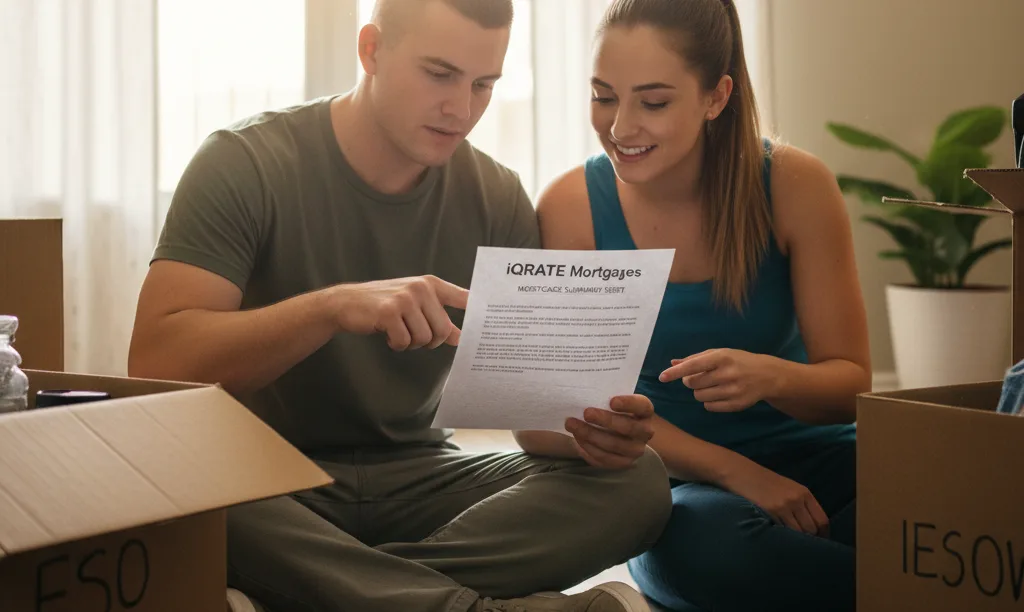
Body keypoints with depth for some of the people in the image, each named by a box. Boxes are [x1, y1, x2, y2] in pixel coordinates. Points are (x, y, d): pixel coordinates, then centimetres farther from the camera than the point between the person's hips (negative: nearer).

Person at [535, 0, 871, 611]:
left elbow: (852, 383, -5)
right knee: (703, 538, -37)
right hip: (678, 480, 1)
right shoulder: (571, 207, -7)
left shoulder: (795, 186, -8)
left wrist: (771, 378, -29)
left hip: (809, 453, 0)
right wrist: (735, 471, -17)